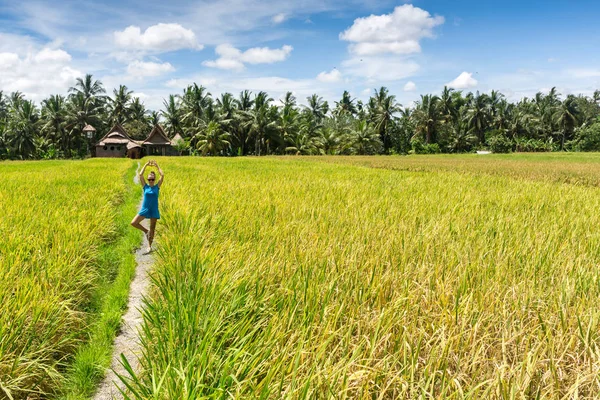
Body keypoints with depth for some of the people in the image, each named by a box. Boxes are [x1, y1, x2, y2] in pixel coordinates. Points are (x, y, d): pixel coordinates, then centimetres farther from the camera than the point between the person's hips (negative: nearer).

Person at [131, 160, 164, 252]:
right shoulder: (145, 187, 1)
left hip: (154, 210, -1)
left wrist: (157, 166, -7)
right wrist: (146, 165, -6)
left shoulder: (157, 187, -1)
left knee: (152, 229, 6)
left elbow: (162, 176, -10)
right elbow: (140, 175, -7)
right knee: (133, 223, -12)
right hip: (144, 209, 1)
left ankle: (149, 246, 20)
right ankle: (146, 231, 10)